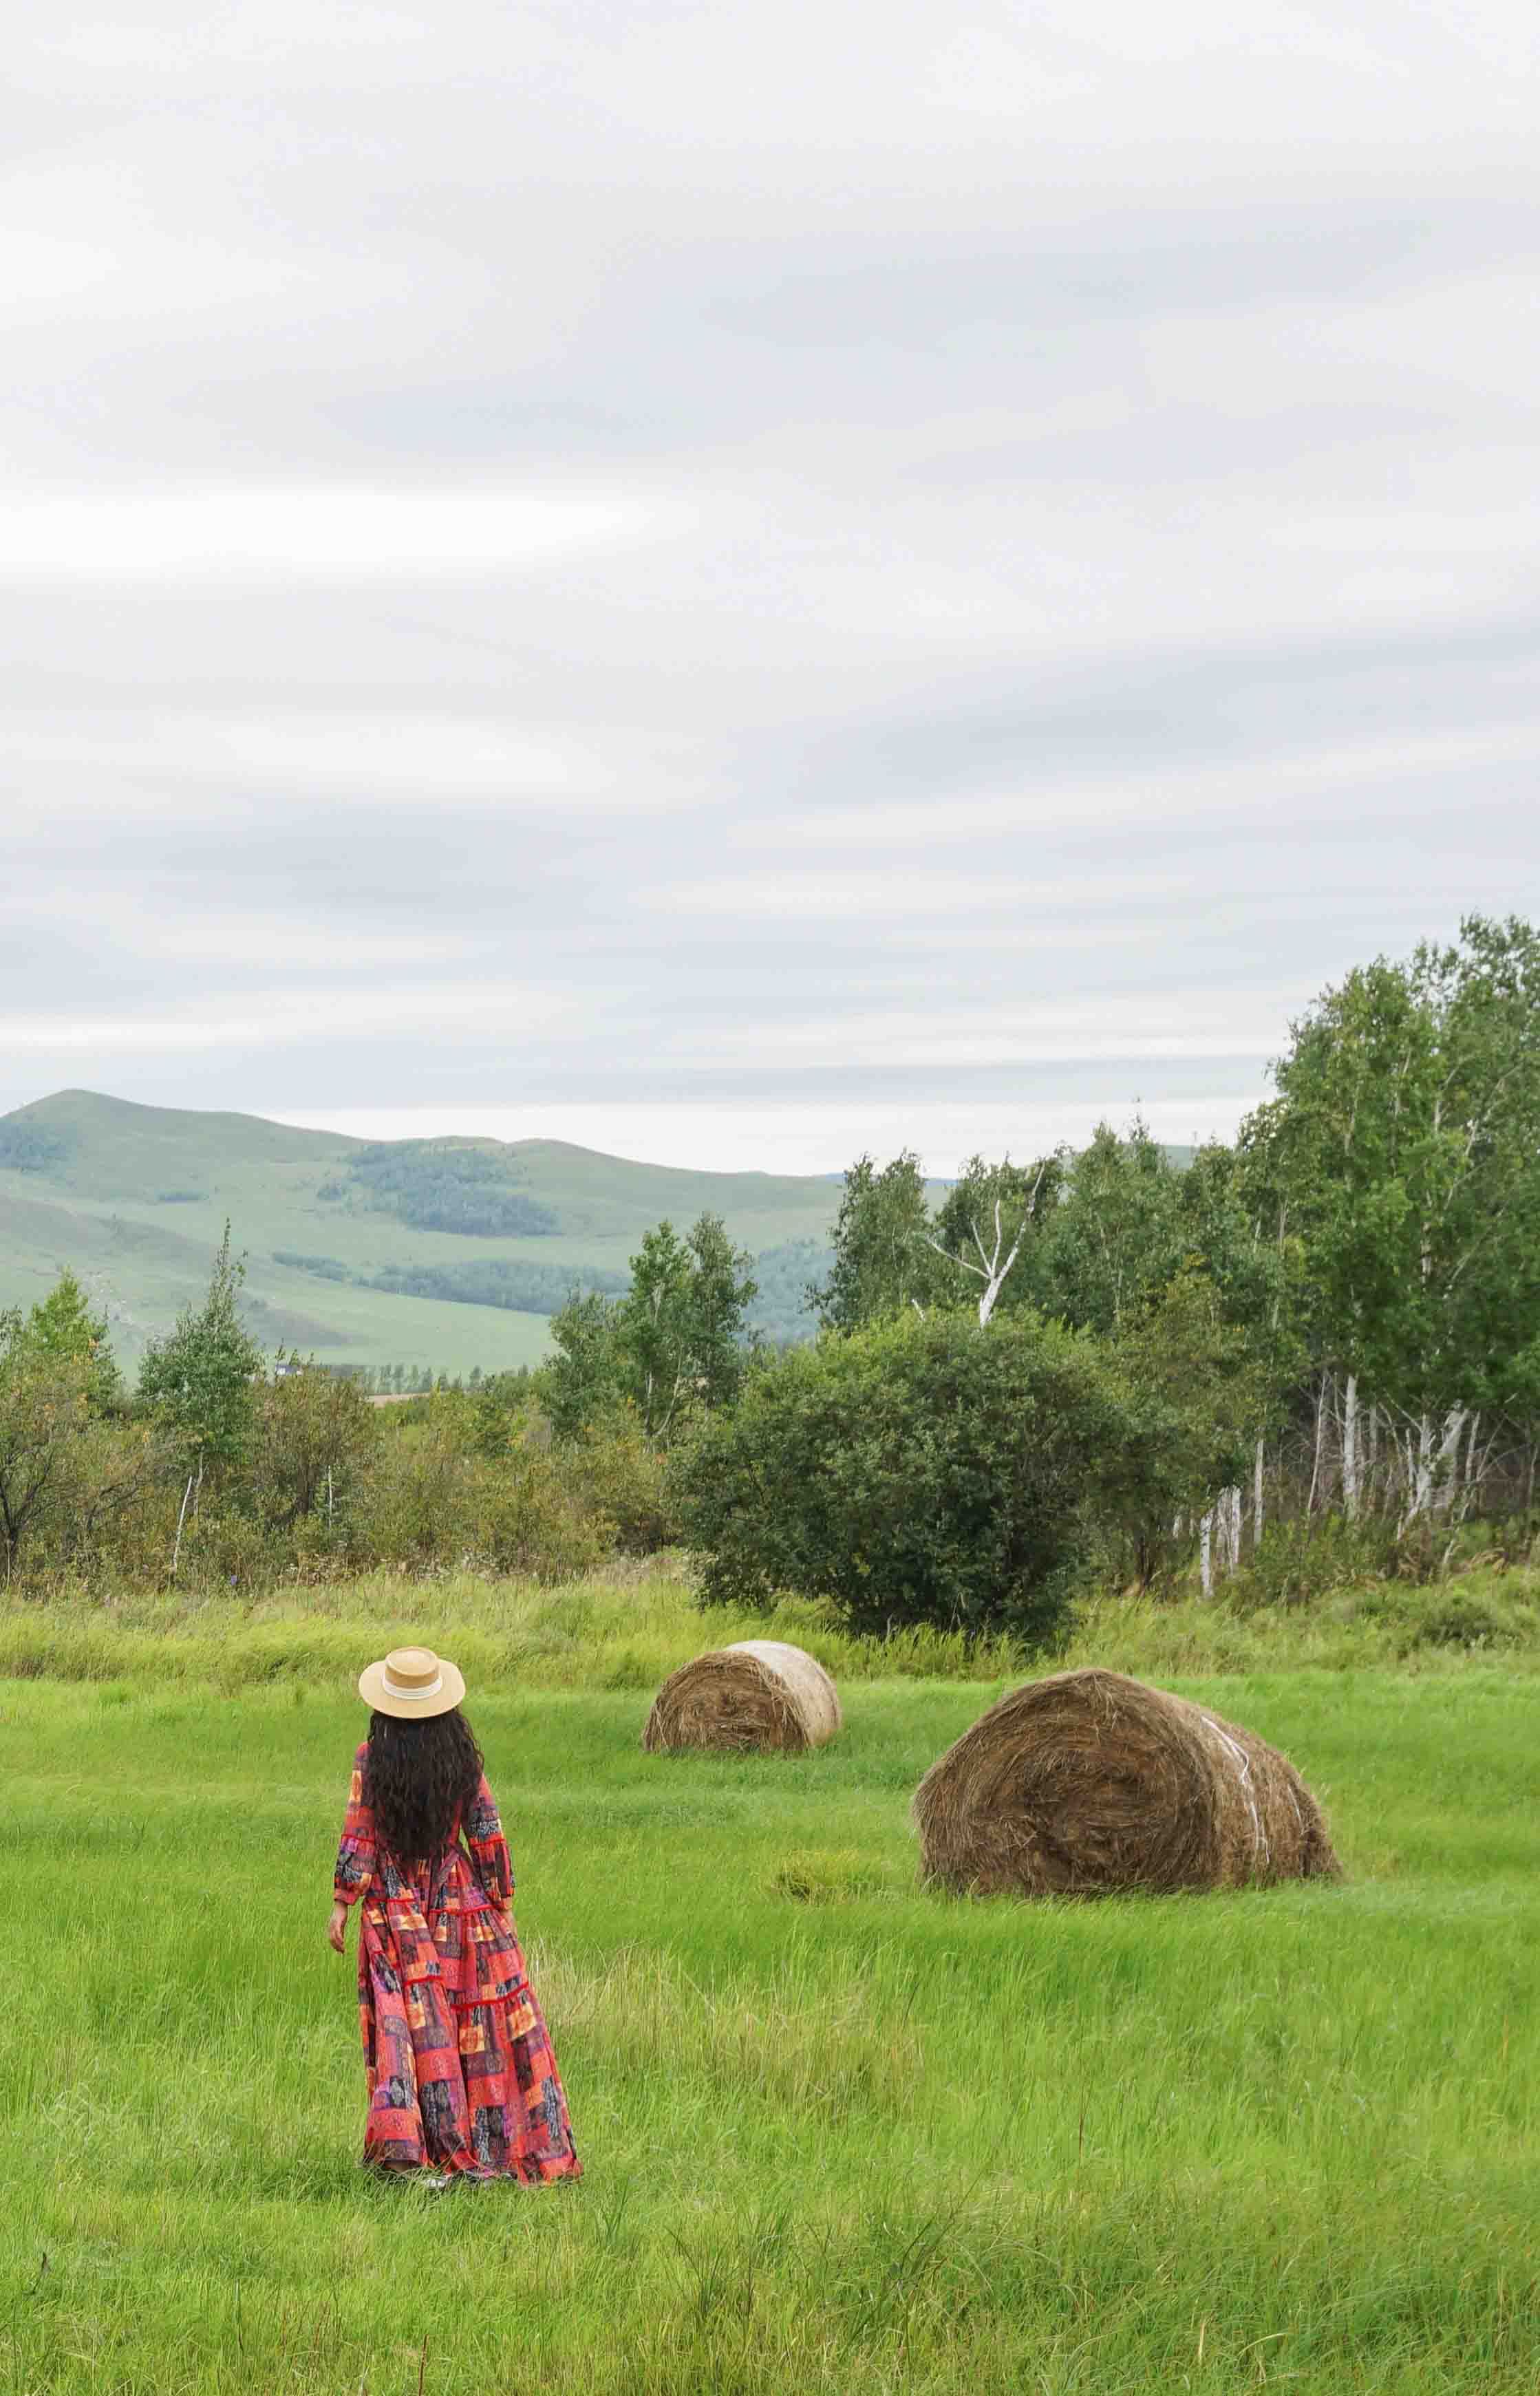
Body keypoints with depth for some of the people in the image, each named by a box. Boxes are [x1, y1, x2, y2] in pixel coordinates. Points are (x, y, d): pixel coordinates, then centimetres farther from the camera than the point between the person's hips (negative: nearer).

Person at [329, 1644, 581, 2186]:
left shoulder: (372, 1760, -8)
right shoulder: (463, 1758, -3)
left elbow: (358, 1837, -8)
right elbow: (486, 1833, 0)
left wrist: (341, 1905, -2)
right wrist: (502, 1899, 9)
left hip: (394, 1905, -1)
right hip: (458, 1897, 1)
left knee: (408, 2024, -1)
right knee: (476, 2018, 9)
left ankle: (411, 2143, -9)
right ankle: (496, 2145, 14)